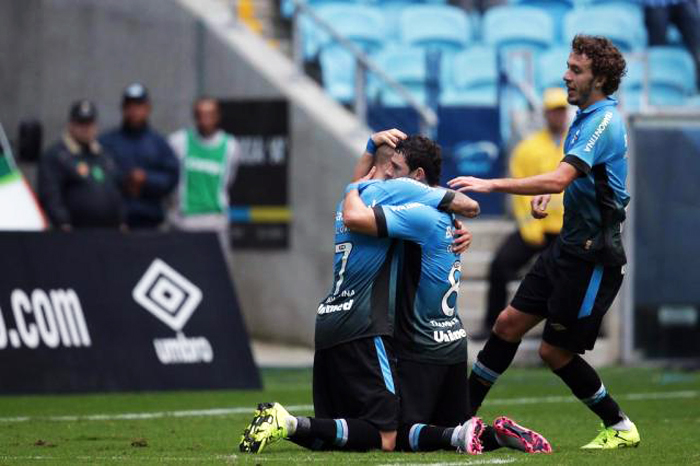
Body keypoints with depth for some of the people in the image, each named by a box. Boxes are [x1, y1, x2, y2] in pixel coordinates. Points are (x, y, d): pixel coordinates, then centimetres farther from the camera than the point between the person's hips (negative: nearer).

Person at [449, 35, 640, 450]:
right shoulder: (586, 117, 11)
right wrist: (547, 194, 9)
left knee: (556, 351, -3)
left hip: (593, 256, -9)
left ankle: (621, 429, 11)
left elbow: (560, 179, -33)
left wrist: (491, 185, -33)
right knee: (509, 324, 8)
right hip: (569, 246, 9)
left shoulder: (604, 123, -21)